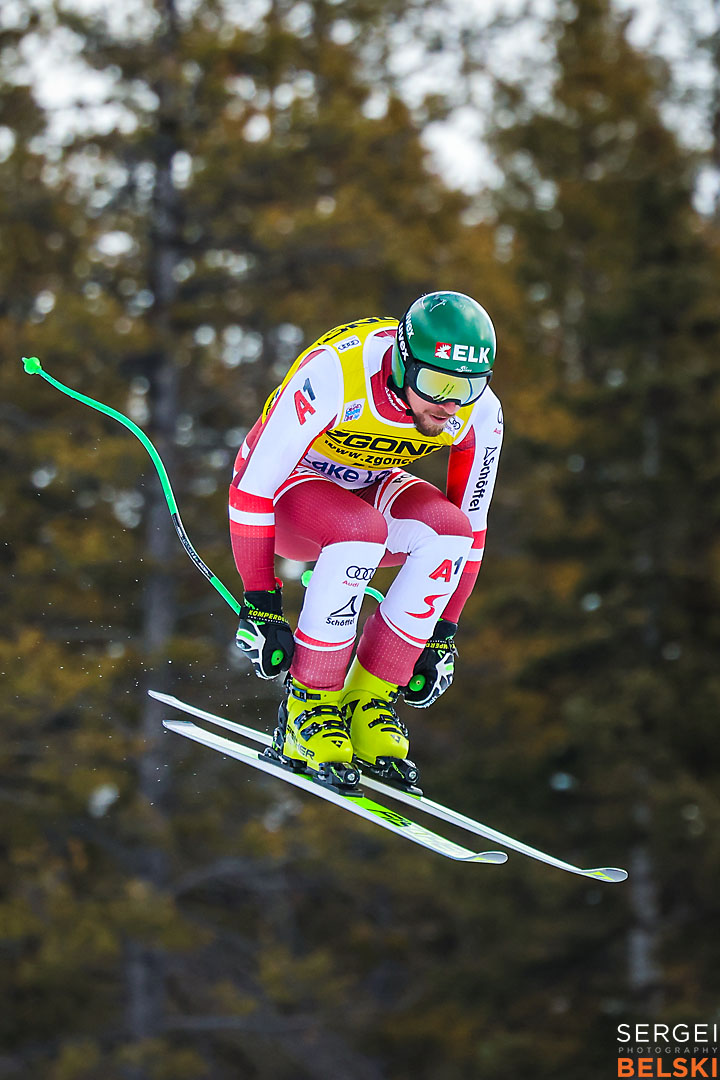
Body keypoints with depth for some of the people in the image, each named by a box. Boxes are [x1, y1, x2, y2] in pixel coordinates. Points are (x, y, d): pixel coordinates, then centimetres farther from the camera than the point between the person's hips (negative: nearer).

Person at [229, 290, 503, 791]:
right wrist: (260, 606, -29)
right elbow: (254, 485, -30)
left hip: (369, 487, 5)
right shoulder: (333, 373, -36)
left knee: (447, 528, -28)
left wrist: (443, 634, -5)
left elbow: (471, 525, -5)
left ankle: (369, 703, -17)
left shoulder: (480, 414, -20)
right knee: (361, 530, -37)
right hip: (288, 485, -5)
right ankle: (307, 708, -22)